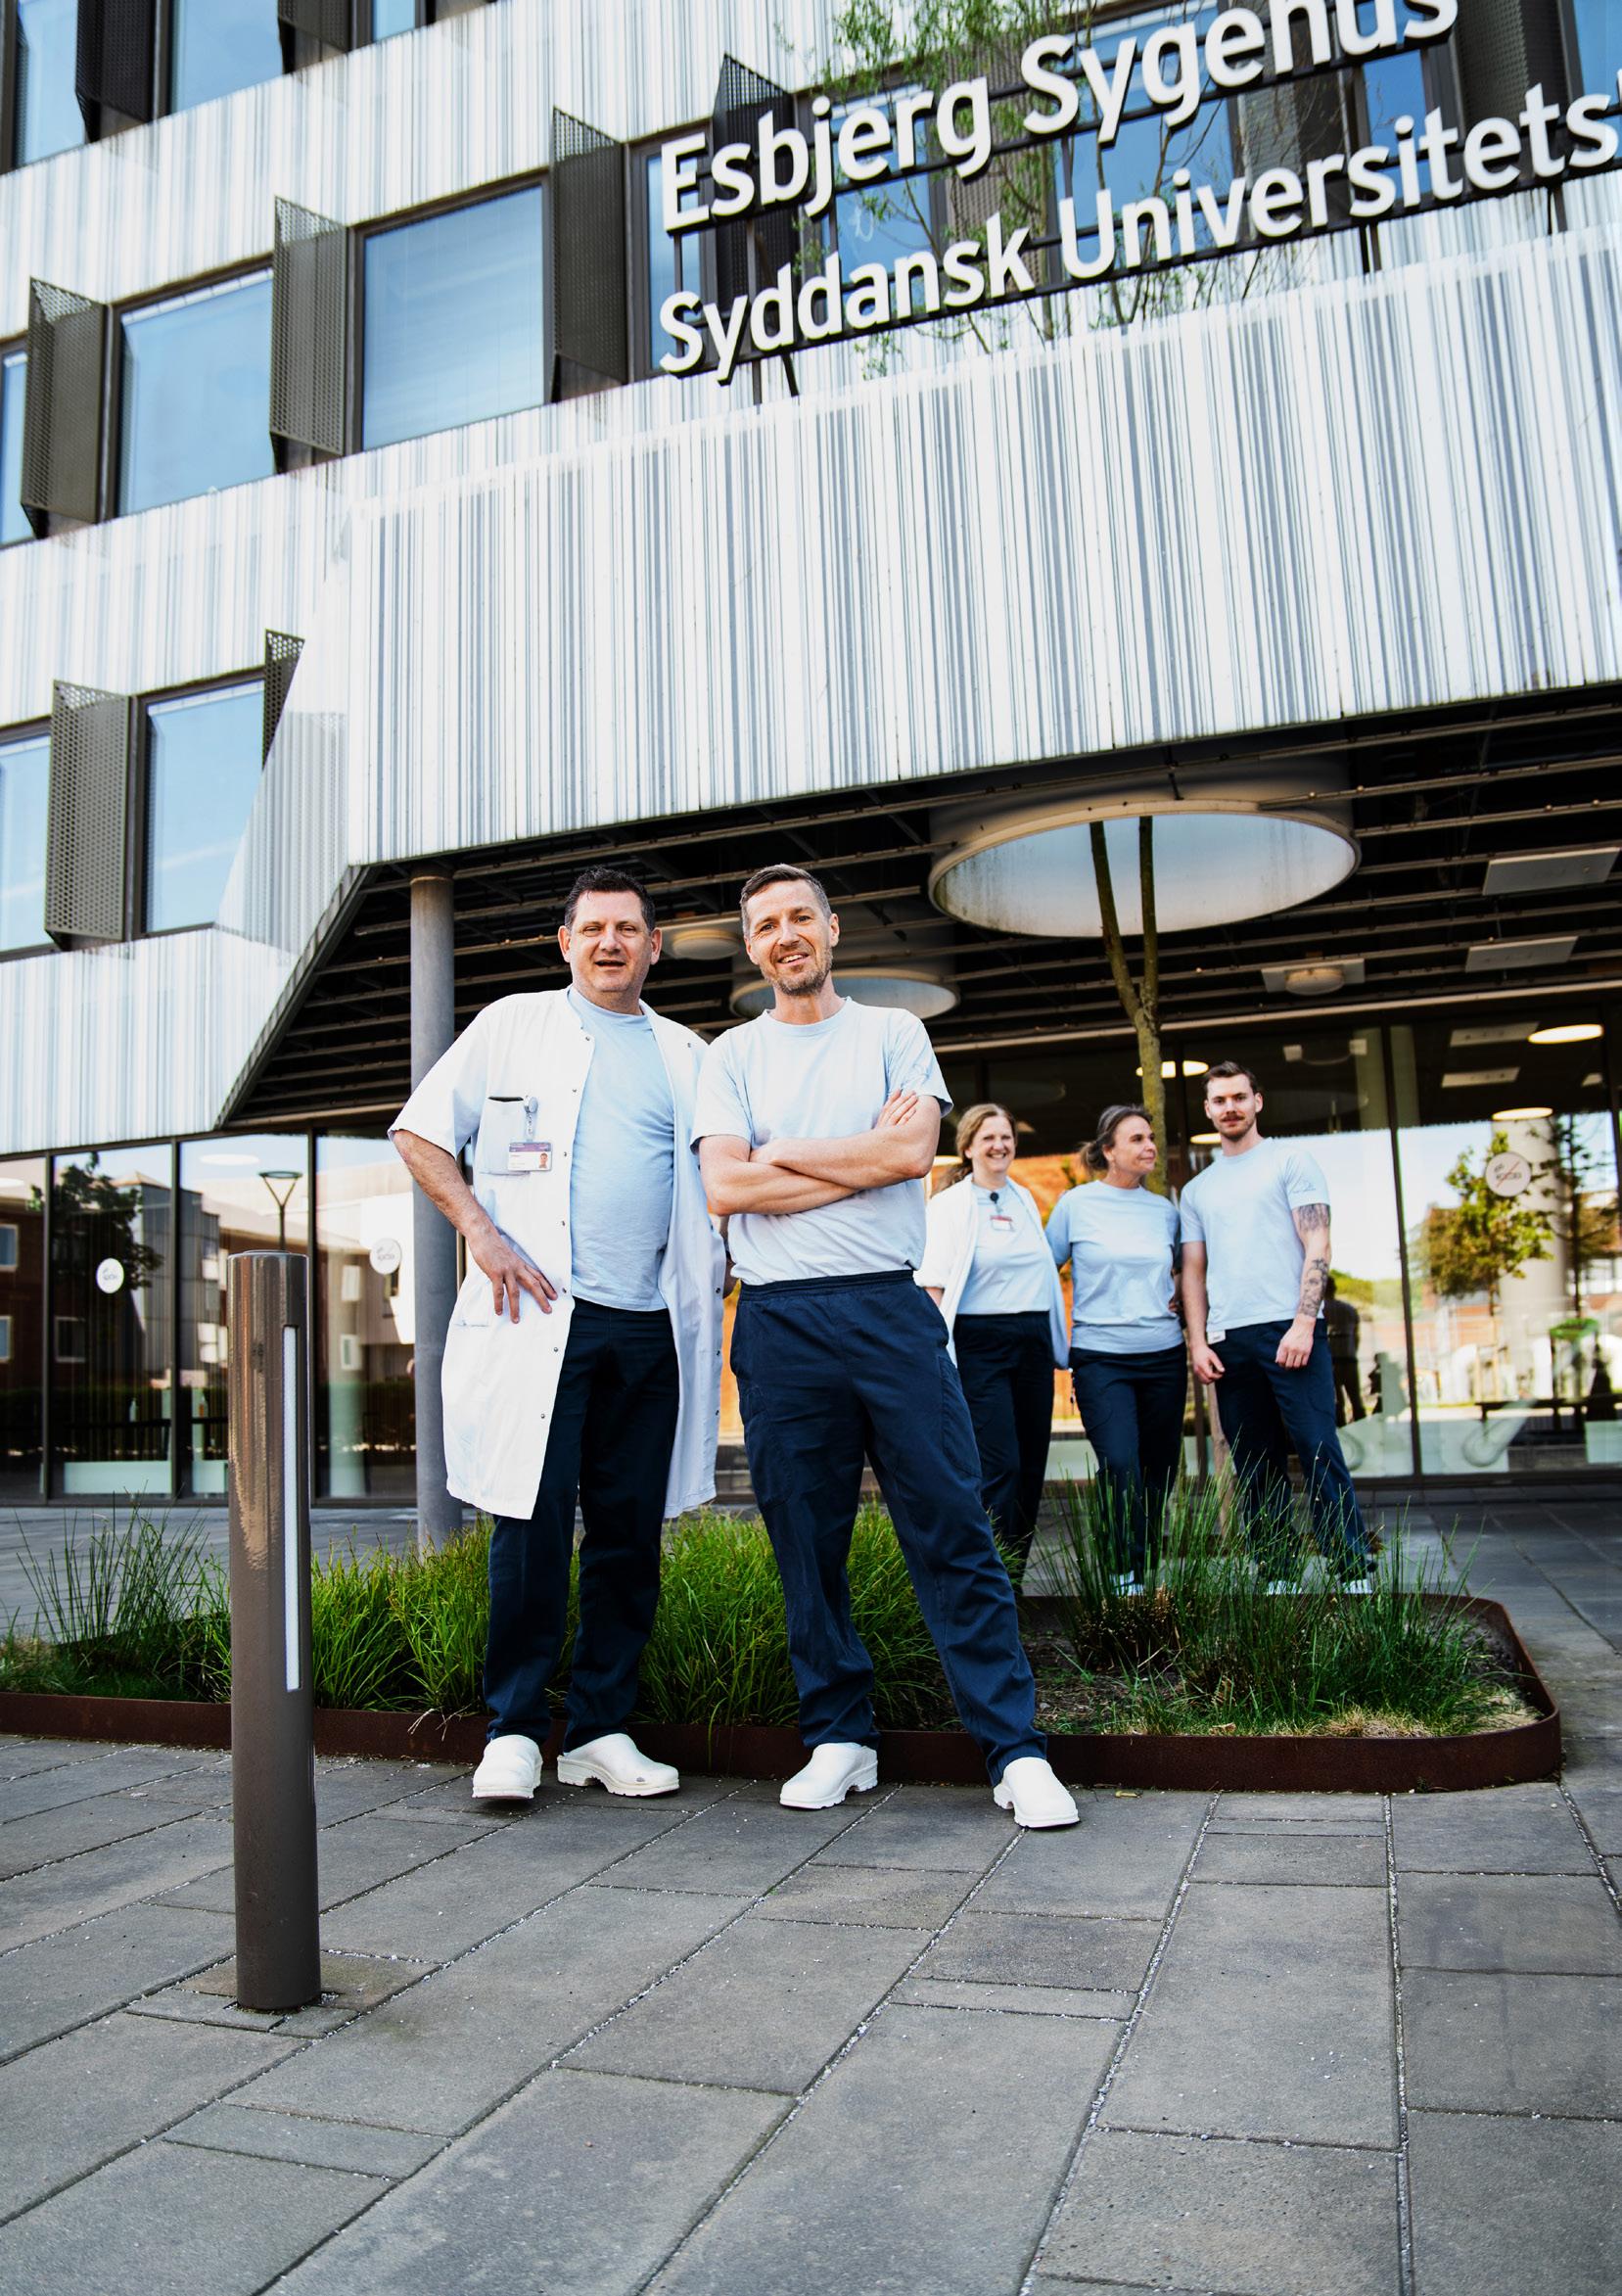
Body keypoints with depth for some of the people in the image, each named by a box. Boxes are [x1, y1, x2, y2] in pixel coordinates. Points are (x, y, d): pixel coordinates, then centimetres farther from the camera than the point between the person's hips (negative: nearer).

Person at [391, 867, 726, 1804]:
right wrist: (480, 1229, -6)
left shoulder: (687, 1055, 17)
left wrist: (719, 1264, 7)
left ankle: (602, 1728, 17)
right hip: (542, 1314, -3)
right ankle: (514, 1728, 9)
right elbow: (420, 1133, 8)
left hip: (652, 1328, 3)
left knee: (632, 1531, 6)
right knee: (533, 1519, -4)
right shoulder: (513, 1025, 9)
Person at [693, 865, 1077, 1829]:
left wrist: (781, 1153, -1)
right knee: (806, 1540, 6)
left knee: (954, 1530, -3)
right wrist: (863, 1156, -4)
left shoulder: (892, 1033, 11)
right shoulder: (732, 1056, 12)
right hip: (778, 1321, 1)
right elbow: (725, 1186, -2)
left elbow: (914, 1151, -6)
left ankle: (1018, 1750, 4)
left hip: (889, 1306, -1)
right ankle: (839, 1739, 20)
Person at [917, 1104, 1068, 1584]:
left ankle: (1015, 1577, 17)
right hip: (981, 1343, -6)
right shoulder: (949, 1204, -3)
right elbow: (934, 1285, -7)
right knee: (999, 1467, -13)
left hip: (1033, 1341, 6)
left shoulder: (1026, 1199, 15)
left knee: (1031, 1467, 7)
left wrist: (1055, 1342, 19)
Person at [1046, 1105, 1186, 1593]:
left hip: (1164, 1356, 4)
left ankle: (1146, 1570, 21)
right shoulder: (1076, 1204, 0)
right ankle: (1126, 1578, -12)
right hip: (1100, 1356, -4)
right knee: (1120, 1465, -19)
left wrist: (1179, 1295, 12)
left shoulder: (1164, 1210, 10)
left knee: (1159, 1471, 6)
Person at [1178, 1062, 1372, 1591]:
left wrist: (1303, 1324, -13)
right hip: (1228, 1341, 5)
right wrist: (1198, 1341, 3)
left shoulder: (1289, 1160, 6)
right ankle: (1278, 1579, 13)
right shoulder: (1197, 1190, 19)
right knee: (1256, 1469, 7)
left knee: (1320, 1455, -9)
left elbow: (1317, 1245, -3)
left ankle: (1354, 1576, -4)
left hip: (1289, 1330, -5)